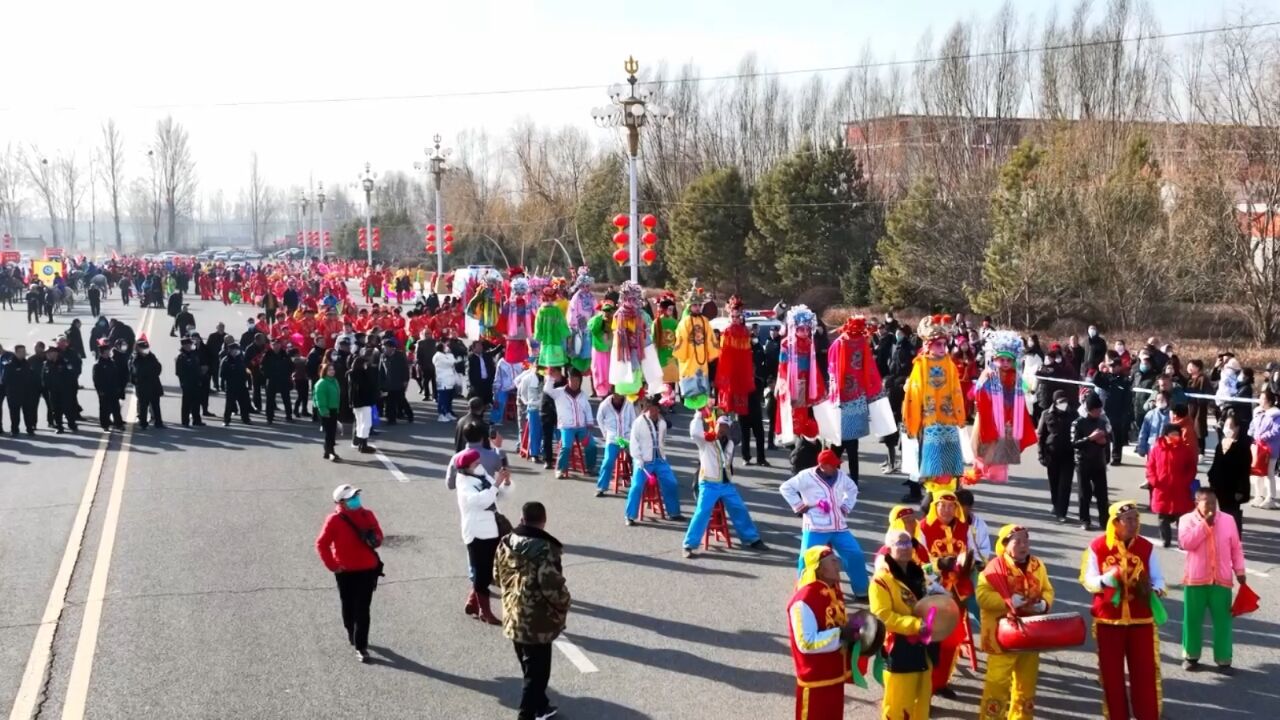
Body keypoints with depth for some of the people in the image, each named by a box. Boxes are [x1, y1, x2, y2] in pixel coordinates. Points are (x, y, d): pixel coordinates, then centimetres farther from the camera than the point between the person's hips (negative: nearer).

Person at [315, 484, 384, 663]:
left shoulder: (367, 515, 0)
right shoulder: (334, 520, -11)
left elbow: (378, 534, 13)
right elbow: (321, 544, -6)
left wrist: (375, 540, -11)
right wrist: (332, 565, -10)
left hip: (367, 570, 1)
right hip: (345, 572, -1)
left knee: (362, 610, -2)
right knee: (349, 607, 15)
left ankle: (361, 647, 1)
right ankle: (353, 636, 40)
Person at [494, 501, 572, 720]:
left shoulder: (505, 543, 0)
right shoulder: (544, 549, -23)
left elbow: (498, 576, 12)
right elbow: (553, 587, -24)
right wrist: (565, 603, -4)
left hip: (512, 618, 8)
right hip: (537, 623, -8)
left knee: (530, 669, 24)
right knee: (536, 673, 5)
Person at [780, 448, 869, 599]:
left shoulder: (841, 476, 8)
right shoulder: (806, 476, -9)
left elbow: (852, 488, 28)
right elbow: (786, 488, -5)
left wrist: (847, 506, 15)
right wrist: (798, 506, -8)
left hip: (839, 528, 5)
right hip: (815, 529, -5)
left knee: (856, 555, 4)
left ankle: (861, 591, 18)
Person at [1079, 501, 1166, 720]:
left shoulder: (1147, 547, -1)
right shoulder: (1097, 546, -5)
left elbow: (1158, 578, 4)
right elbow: (1088, 581, -4)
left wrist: (1154, 591, -18)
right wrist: (1106, 579, -24)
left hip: (1141, 619, 1)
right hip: (1108, 620, -1)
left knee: (1145, 671, 3)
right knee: (1111, 672, 7)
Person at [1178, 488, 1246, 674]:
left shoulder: (1228, 519, 4)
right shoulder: (1187, 519, -2)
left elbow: (1236, 548, 9)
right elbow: (1185, 542, -18)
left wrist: (1239, 570, 3)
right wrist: (1205, 523, -17)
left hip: (1221, 580, 1)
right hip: (1196, 579, -1)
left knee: (1223, 621, 3)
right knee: (1193, 619, 8)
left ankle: (1223, 660, 12)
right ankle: (1191, 656, 23)